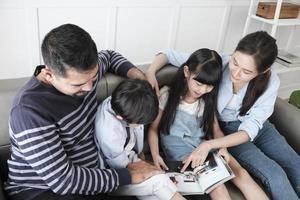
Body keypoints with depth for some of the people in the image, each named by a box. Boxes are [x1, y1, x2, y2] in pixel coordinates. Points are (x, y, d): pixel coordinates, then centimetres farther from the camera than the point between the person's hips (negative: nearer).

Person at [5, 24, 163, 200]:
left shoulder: (83, 72, -5)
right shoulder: (30, 110, -27)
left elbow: (109, 56, 19)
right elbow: (63, 180, -26)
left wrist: (134, 73, -1)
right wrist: (128, 175, -19)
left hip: (88, 182, 7)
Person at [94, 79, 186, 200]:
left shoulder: (121, 104, -21)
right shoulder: (109, 133, -39)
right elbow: (122, 167, -22)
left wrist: (140, 155, 0)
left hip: (130, 159, 6)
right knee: (159, 180, -21)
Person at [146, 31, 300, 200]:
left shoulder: (270, 82, -21)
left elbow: (250, 128, -25)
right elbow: (170, 55, -16)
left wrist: (209, 145, -38)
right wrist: (151, 73, -36)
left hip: (258, 126, 3)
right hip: (226, 129, -3)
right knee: (274, 175, -19)